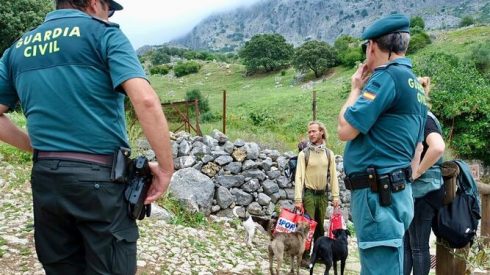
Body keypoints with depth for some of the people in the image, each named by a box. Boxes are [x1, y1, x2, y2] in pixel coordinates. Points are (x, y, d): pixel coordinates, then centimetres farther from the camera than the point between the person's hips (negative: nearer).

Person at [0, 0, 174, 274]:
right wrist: (166, 167, -10)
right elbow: (146, 100, -17)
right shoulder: (102, 33, -3)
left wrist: (36, 146, 16)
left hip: (45, 178, 6)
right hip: (99, 177, -5)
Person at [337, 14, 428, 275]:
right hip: (395, 191, 10)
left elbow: (345, 130, -14)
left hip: (377, 195, -10)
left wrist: (356, 88, 0)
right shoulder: (414, 83, 17)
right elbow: (416, 148, 19)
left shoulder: (387, 76, -13)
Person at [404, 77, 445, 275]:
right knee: (406, 244, 13)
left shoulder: (423, 118, -14)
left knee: (418, 246, 0)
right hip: (415, 190, 10)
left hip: (423, 190, -10)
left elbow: (438, 147, -32)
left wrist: (417, 172, -23)